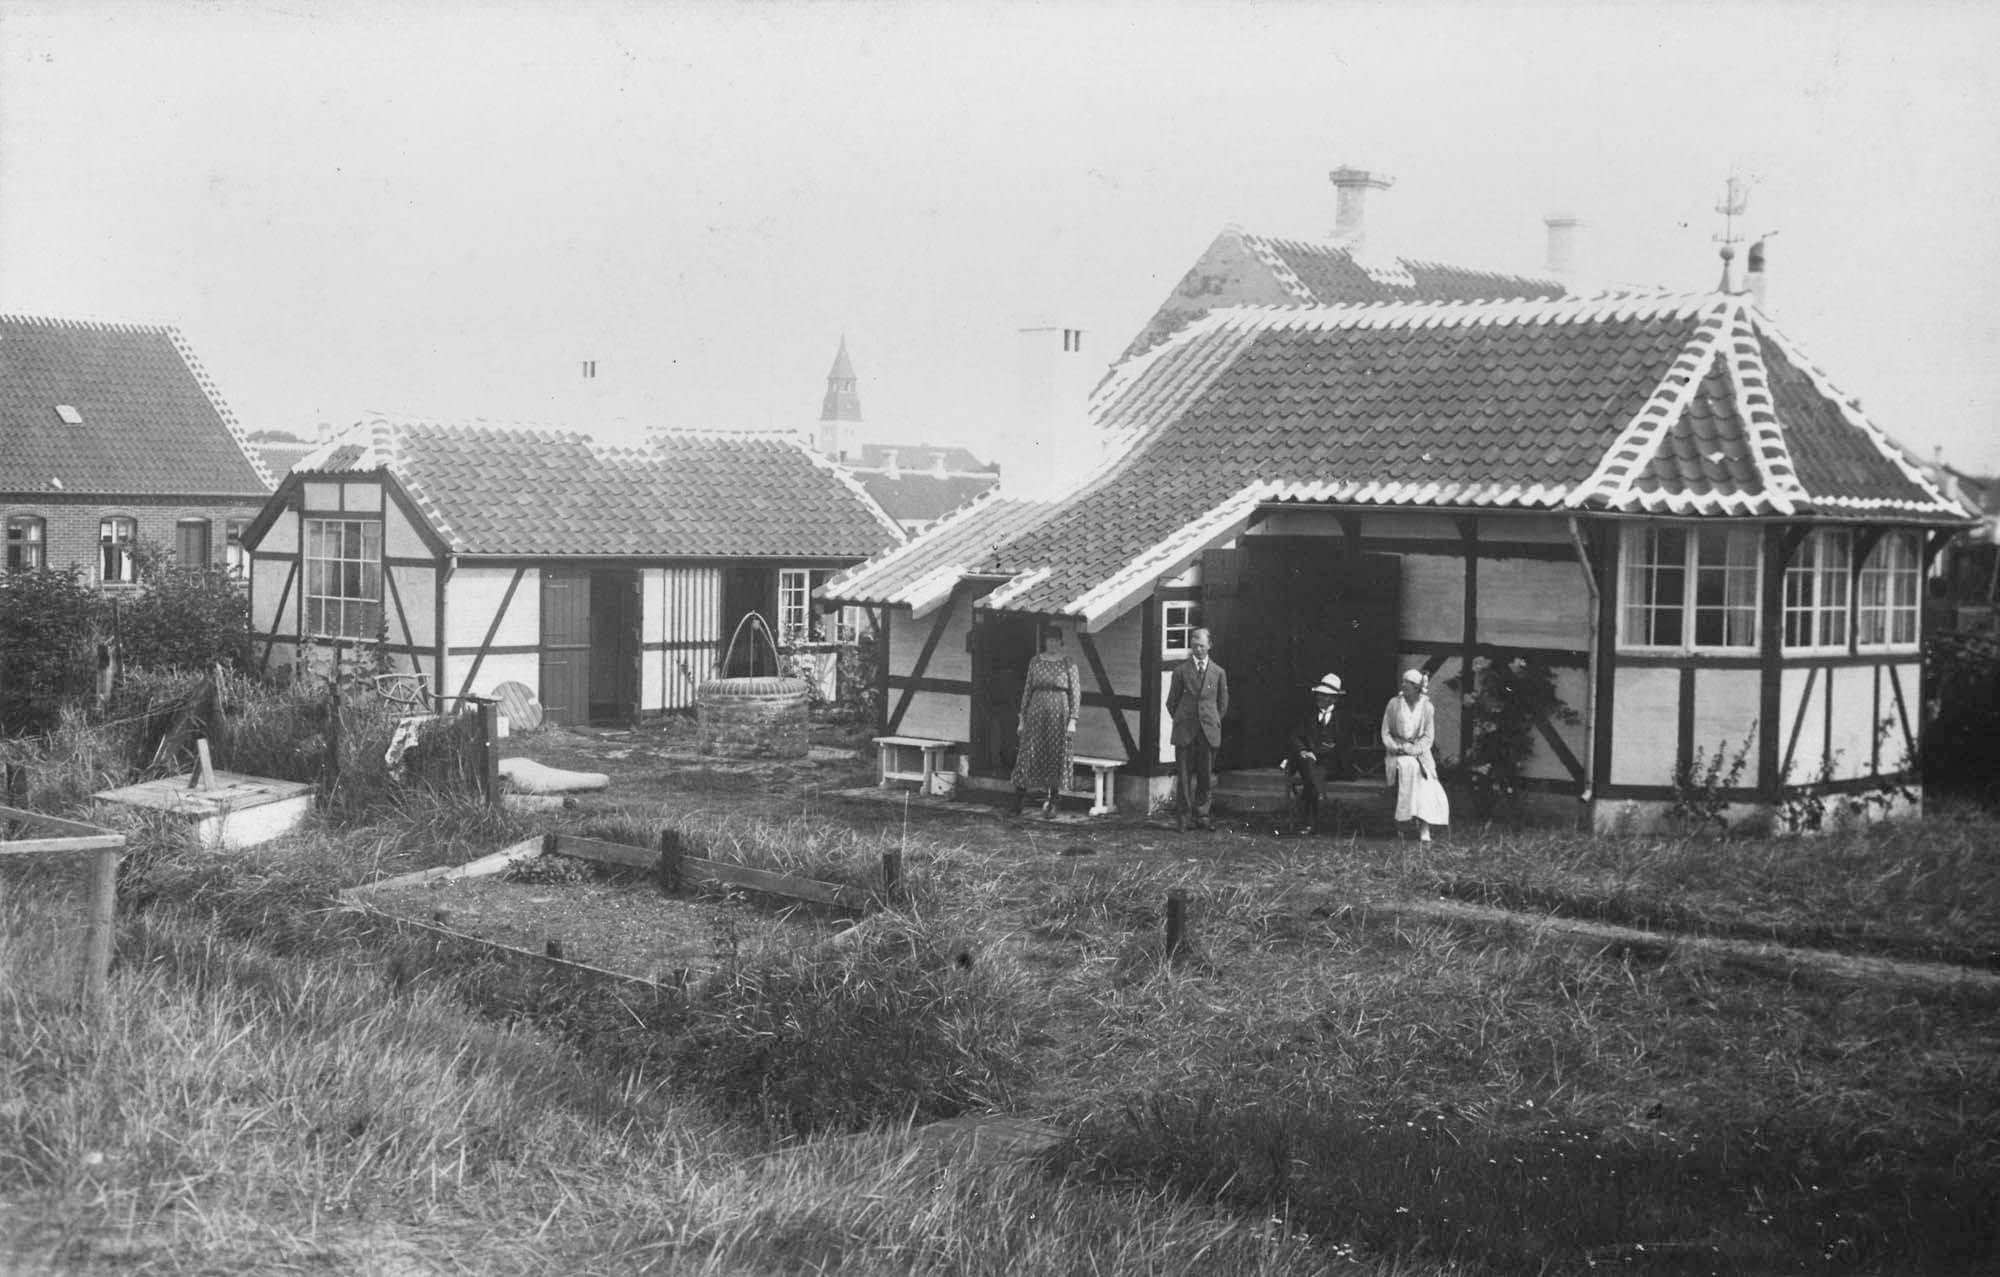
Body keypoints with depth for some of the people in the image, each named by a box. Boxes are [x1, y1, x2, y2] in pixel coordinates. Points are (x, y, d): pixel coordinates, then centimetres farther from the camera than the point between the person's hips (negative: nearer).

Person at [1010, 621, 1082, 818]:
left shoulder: (1069, 664, 1)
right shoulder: (1035, 662, 9)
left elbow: (1076, 693, 0)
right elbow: (1027, 690, 12)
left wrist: (1073, 720, -6)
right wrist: (1022, 717, 8)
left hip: (1059, 713, -2)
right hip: (1036, 711, 2)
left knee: (1056, 756, 2)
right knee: (1030, 753, -4)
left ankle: (1052, 802, 11)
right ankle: (1020, 793, 3)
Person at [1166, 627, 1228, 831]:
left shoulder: (1218, 672, 7)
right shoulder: (1181, 671, 3)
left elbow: (1223, 703, 16)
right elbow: (1171, 702, 9)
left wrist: (1212, 721, 11)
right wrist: (1181, 722, 6)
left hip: (1209, 731, 1)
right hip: (1185, 731, -1)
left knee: (1206, 776, 2)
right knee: (1184, 775, -1)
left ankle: (1201, 815, 12)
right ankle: (1185, 816, 6)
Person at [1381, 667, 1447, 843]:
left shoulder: (1427, 707, 3)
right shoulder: (1394, 703, 4)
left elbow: (1428, 737, 1)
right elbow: (1386, 732, 7)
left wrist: (1411, 750, -13)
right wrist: (1397, 748, -10)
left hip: (1419, 751, 0)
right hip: (1397, 753, 0)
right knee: (1405, 767, -30)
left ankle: (1424, 828, -24)